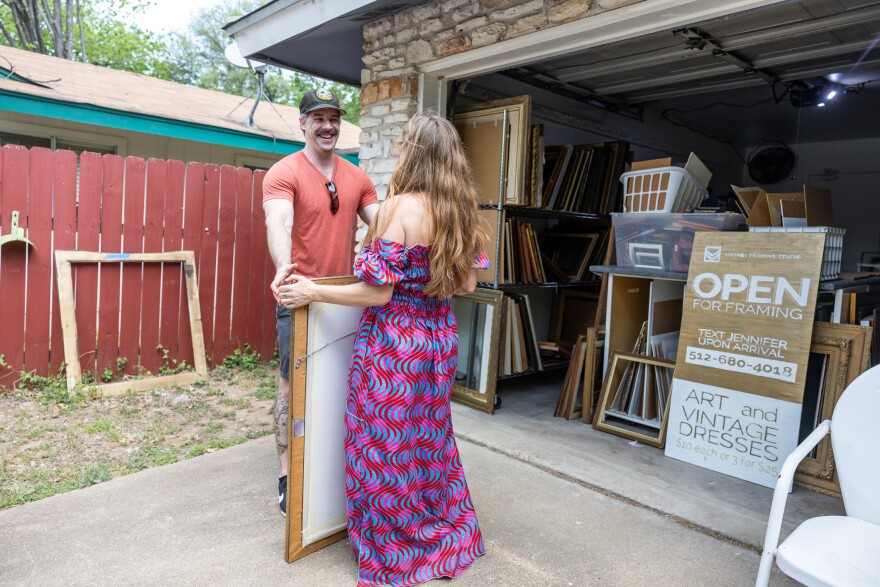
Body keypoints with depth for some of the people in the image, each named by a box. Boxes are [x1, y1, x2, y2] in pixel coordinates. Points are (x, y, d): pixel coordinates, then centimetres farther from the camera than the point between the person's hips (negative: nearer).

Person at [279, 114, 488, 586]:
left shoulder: (399, 207, -18)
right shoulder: (461, 212, 2)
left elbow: (378, 292, -18)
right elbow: (467, 284, 8)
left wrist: (314, 292, -10)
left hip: (394, 343, -7)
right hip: (440, 342, 7)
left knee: (385, 447, 11)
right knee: (430, 441, 22)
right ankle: (447, 543, 40)